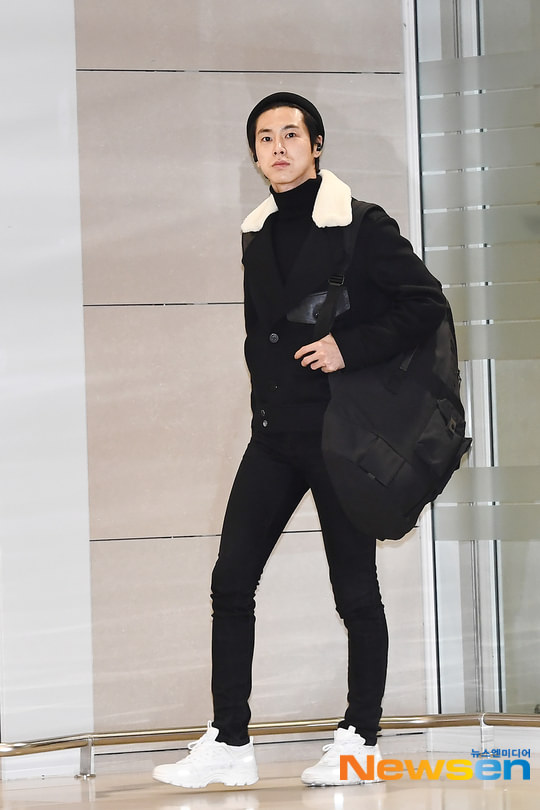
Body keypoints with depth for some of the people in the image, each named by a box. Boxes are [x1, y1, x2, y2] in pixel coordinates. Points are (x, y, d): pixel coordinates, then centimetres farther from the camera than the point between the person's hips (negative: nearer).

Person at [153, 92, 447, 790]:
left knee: (355, 589, 2)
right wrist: (266, 403, 13)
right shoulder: (257, 236, 12)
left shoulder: (363, 228, -6)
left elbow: (427, 305, -9)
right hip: (275, 435, 6)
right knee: (231, 581, -1)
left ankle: (360, 739, 12)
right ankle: (229, 743, 4)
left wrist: (351, 348, -16)